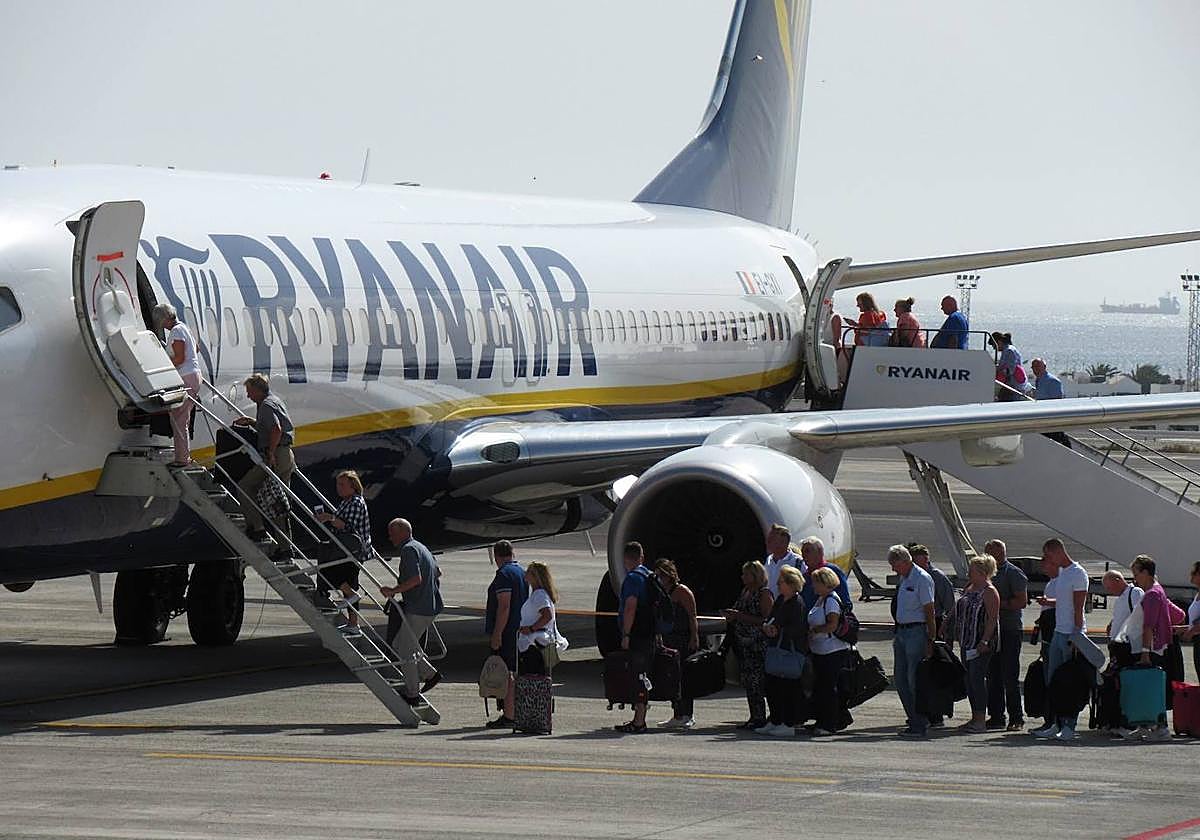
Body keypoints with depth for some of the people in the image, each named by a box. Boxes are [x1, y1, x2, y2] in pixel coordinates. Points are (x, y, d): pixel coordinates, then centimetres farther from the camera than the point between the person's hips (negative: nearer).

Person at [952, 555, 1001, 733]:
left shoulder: (989, 592, -11)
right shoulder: (969, 589, 16)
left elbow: (993, 619, -17)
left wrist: (985, 640, -24)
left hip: (981, 643, -9)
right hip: (967, 642, 9)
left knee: (977, 678, -11)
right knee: (969, 679, 9)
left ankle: (981, 720, -9)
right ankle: (975, 718, 15)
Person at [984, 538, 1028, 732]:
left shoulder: (1014, 574, -7)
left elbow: (1021, 601, -15)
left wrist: (998, 604, -17)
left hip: (1010, 630, -8)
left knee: (1009, 677, -7)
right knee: (993, 676, 8)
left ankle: (1016, 719, -3)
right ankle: (996, 717, 13)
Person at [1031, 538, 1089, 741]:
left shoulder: (1078, 574, -12)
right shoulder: (1061, 572, 17)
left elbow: (1078, 607, -17)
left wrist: (1076, 636, -20)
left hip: (1072, 633, -10)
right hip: (1059, 632, 10)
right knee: (1053, 680, 8)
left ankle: (1070, 726, -3)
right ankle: (1056, 724, 11)